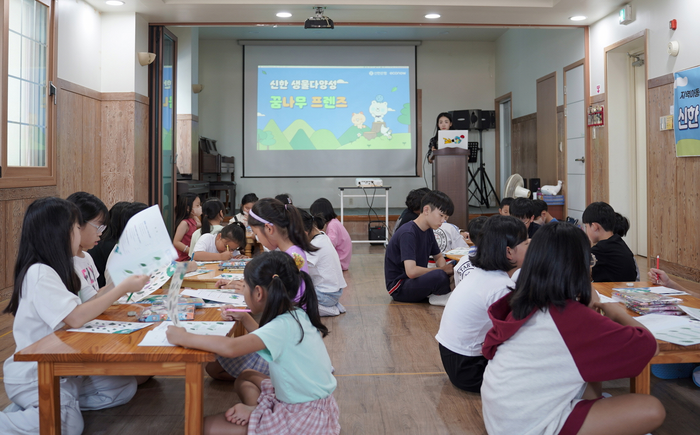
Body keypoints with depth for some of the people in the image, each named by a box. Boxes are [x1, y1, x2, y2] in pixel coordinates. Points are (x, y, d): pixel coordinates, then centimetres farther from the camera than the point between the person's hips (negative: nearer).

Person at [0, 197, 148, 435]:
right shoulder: (39, 274, -20)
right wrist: (122, 288, -19)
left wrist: (118, 287, 8)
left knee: (125, 386, -1)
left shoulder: (53, 269, 10)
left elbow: (79, 309, 12)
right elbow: (76, 318, -26)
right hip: (31, 377, -10)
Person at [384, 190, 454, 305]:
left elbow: (439, 257, 19)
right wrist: (441, 270, -20)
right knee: (439, 276, -32)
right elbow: (411, 271, -32)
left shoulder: (428, 231, 6)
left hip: (417, 280, 9)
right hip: (399, 287, -9)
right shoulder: (408, 234, -23)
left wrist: (444, 268, -6)